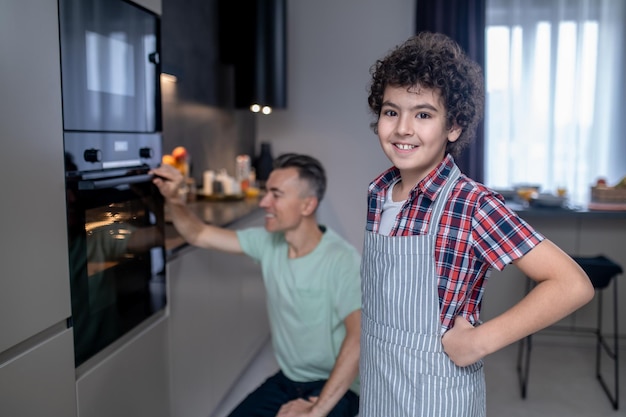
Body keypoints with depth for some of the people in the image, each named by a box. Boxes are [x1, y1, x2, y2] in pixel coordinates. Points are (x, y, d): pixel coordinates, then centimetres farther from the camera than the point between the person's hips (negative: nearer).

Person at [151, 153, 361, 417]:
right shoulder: (268, 242, -2)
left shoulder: (342, 260, -21)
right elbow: (200, 236, 4)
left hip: (335, 387, -5)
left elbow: (359, 338, -28)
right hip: (287, 381, 5)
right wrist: (173, 199, -14)